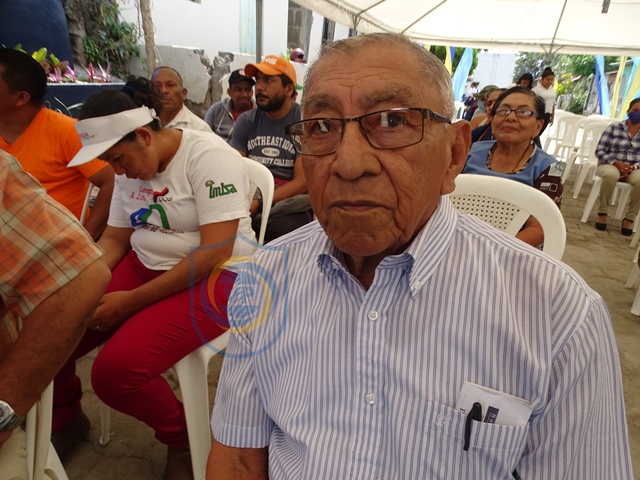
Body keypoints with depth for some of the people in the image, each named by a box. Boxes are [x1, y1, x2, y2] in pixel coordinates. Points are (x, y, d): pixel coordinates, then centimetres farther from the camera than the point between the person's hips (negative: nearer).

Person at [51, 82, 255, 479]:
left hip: (212, 277, -7)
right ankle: (66, 418, 28)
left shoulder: (208, 156, -16)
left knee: (115, 371, -24)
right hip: (145, 265, 7)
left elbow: (215, 251, -23)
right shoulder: (132, 168, 9)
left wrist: (132, 302, -20)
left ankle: (181, 438, 8)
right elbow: (114, 239, 12)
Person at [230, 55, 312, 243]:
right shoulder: (246, 120, 12)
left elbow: (302, 182, -9)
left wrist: (258, 203, -20)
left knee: (283, 228, -36)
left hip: (288, 201, -3)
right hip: (249, 196, 3)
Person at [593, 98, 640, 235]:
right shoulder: (614, 127, 2)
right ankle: (602, 213, -23)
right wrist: (616, 163, -18)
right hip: (611, 165, -2)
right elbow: (599, 151, -5)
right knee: (611, 174, -39)